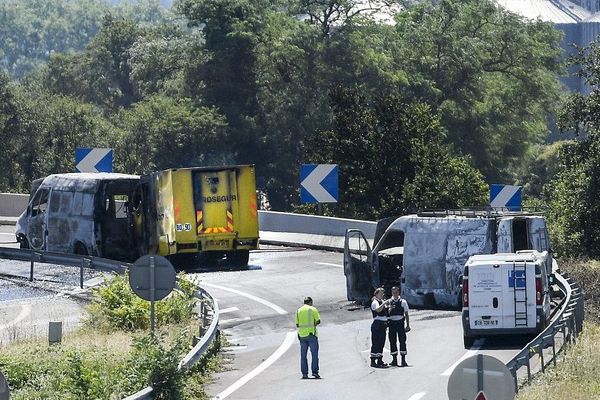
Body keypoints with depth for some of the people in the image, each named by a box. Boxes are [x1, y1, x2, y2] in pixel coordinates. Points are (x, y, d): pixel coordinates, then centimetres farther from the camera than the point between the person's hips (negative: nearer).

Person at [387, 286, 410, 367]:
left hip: (400, 323, -2)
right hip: (392, 323, 2)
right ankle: (394, 360, 12)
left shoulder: (403, 302, 3)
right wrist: (390, 309, -17)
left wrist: (408, 325, 2)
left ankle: (403, 360, 2)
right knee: (392, 342, 3)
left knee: (402, 341, -3)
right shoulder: (389, 302, 6)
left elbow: (406, 314, 5)